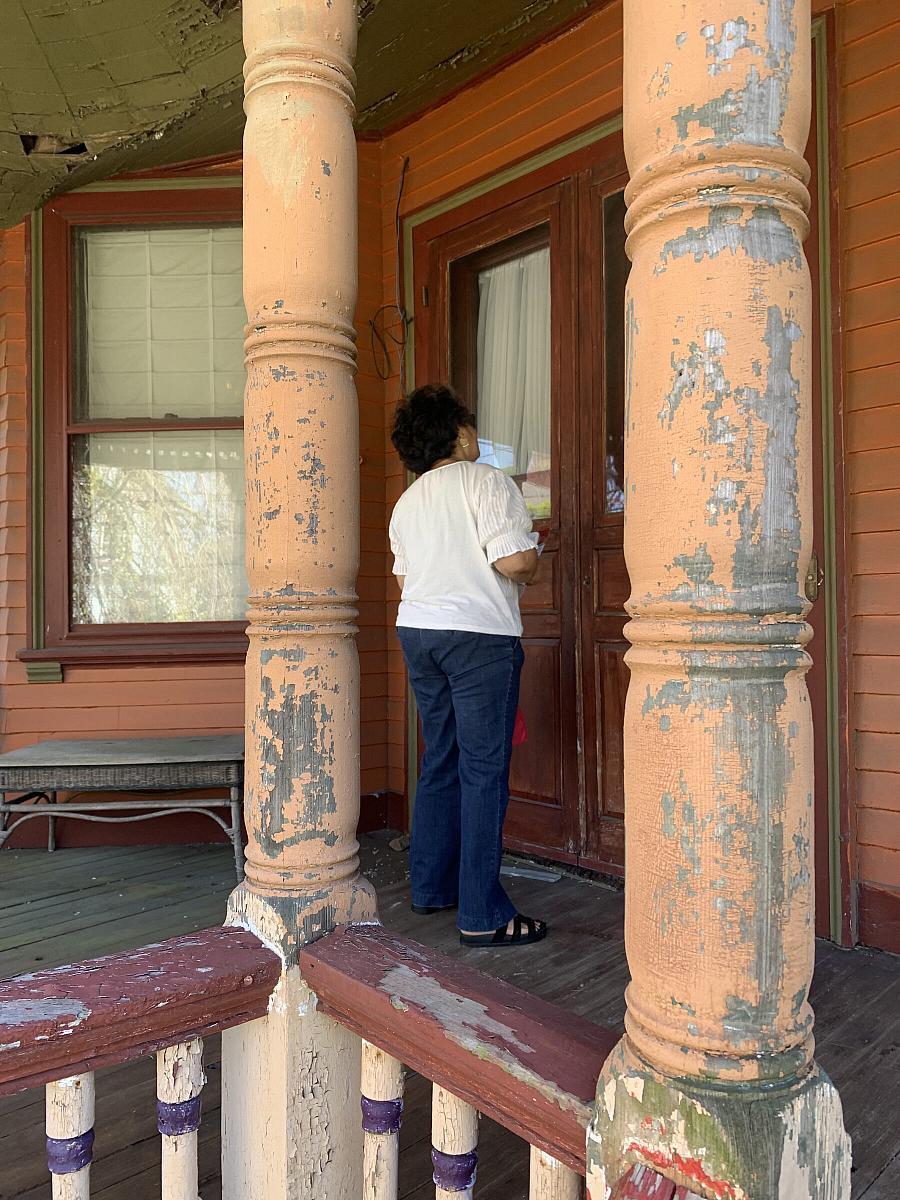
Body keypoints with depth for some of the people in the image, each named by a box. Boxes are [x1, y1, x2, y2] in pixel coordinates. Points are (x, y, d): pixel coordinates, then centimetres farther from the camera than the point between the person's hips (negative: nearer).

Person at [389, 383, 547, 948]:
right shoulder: (487, 480, -7)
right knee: (485, 770, -3)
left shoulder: (407, 501, 15)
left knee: (441, 762, 16)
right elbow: (516, 560, -17)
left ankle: (431, 887, 25)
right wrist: (531, 563, 4)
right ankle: (483, 915, 2)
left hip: (417, 631, 8)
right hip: (480, 633, -7)